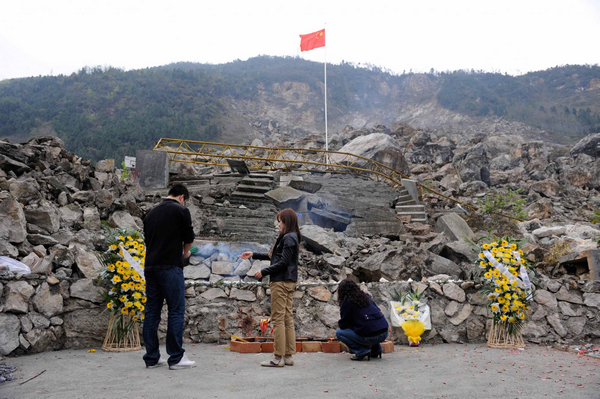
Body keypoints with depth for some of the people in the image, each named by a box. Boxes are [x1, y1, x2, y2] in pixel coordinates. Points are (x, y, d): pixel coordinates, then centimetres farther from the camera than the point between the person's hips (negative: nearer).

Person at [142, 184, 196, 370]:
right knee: (176, 311, -2)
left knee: (152, 311, 9)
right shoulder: (181, 210, -3)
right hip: (170, 267, -7)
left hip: (150, 267, 7)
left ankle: (152, 358, 13)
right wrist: (185, 252, 21)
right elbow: (189, 237, 1)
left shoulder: (152, 212, 17)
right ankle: (176, 358, -1)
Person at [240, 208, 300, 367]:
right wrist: (253, 255, 25)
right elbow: (272, 256, 23)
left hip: (281, 281, -10)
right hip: (289, 282, 10)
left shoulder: (288, 238, -13)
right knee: (287, 318, 9)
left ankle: (278, 357, -3)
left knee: (278, 318, -6)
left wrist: (264, 272, -13)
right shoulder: (291, 237, 17)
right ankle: (288, 356, 13)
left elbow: (283, 262, -19)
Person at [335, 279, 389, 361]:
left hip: (370, 336, -7)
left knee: (339, 332, 9)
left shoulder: (346, 302, -1)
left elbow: (343, 325, 2)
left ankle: (362, 351, -3)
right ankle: (376, 349, 23)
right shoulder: (366, 296, 17)